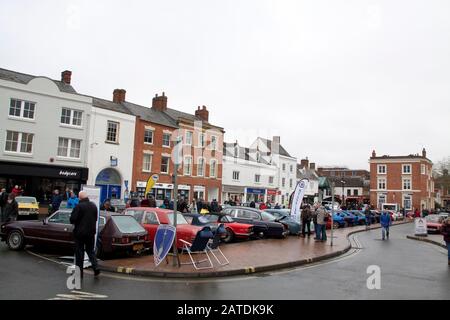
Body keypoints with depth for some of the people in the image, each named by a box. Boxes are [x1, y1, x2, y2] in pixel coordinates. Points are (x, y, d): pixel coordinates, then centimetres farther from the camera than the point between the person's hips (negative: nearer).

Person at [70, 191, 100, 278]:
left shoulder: (79, 206, -17)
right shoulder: (94, 205, 4)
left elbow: (72, 219, -16)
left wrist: (75, 222, 5)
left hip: (80, 232, -5)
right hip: (91, 232, 5)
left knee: (79, 253, 6)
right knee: (90, 250, 17)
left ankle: (79, 272, 11)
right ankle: (95, 267, 1)